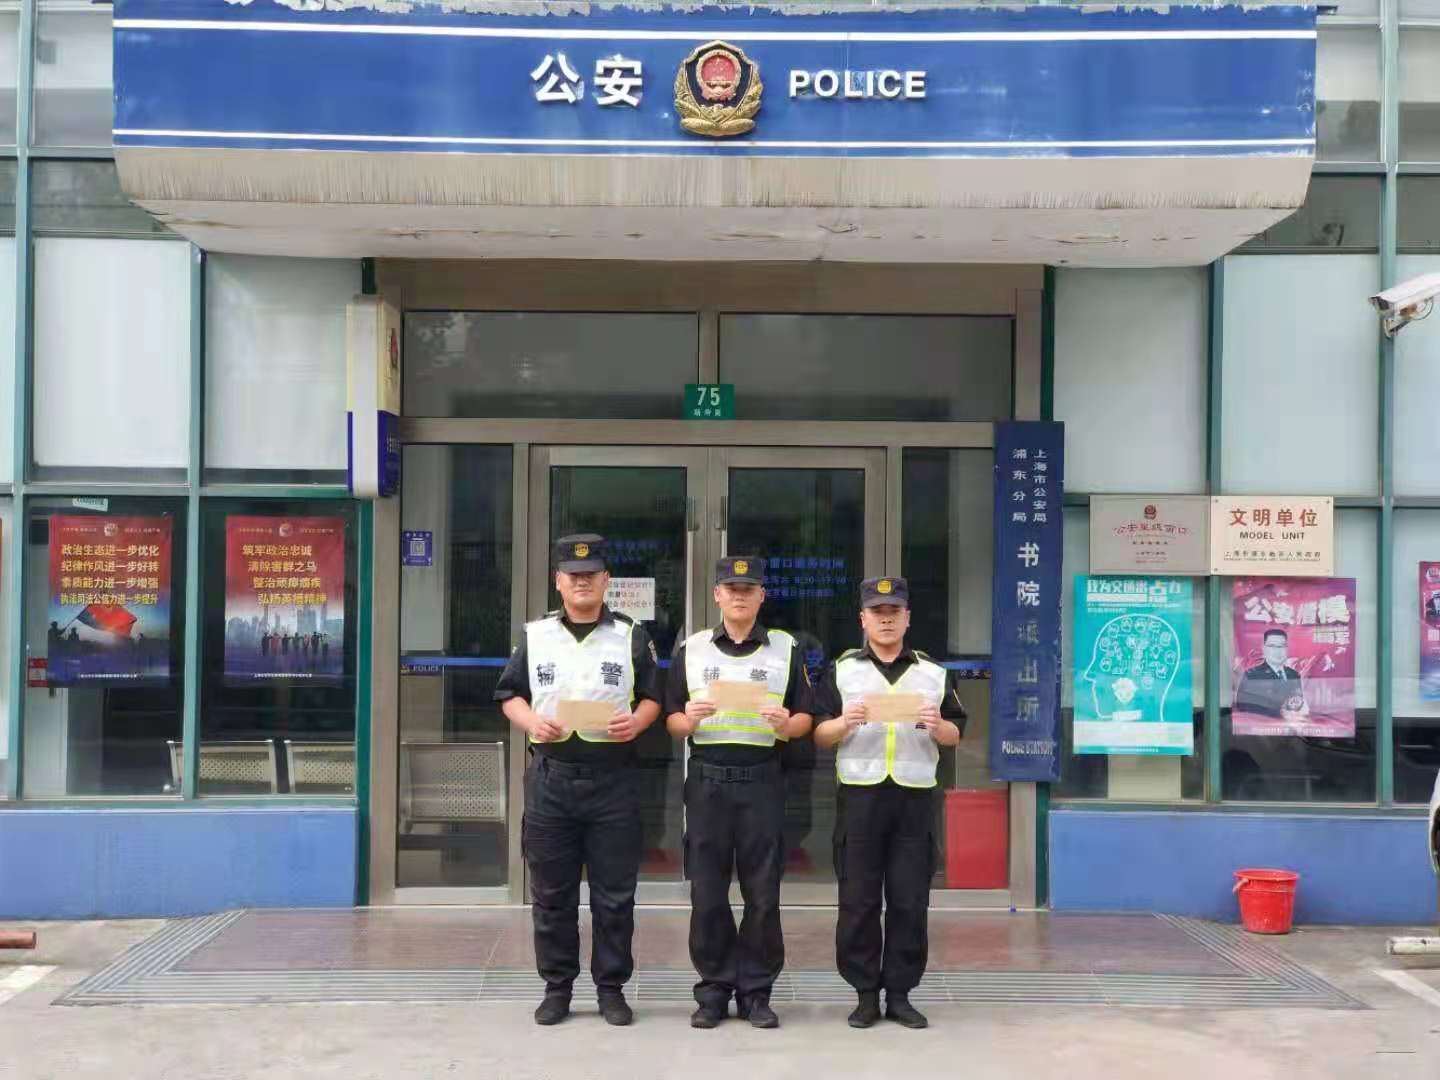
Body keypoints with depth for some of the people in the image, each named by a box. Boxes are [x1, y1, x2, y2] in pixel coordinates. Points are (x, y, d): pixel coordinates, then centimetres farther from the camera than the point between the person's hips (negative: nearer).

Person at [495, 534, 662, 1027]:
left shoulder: (631, 636, 7)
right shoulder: (535, 635, 9)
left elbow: (653, 696, 8)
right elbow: (509, 695, 11)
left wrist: (637, 720, -13)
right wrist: (532, 722, -10)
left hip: (613, 778, -1)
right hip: (549, 777, 1)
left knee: (614, 893, 3)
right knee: (551, 893, 6)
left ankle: (611, 987, 15)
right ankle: (557, 986, 18)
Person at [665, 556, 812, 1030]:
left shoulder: (786, 649, 10)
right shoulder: (690, 650, 11)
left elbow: (805, 717, 10)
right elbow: (670, 719, 10)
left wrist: (787, 724, -12)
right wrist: (688, 721, -12)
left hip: (761, 780, 0)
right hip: (706, 780, 1)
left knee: (763, 893, 1)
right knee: (707, 892, 2)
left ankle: (756, 991, 11)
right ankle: (714, 990, 12)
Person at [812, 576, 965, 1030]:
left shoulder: (934, 673, 12)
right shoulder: (841, 671, 9)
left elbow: (955, 735, 13)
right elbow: (819, 735, 6)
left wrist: (936, 727, -9)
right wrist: (844, 723, -15)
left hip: (915, 796, 1)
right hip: (860, 794, -1)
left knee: (911, 901, 2)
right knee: (858, 901, 1)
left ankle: (900, 993, 13)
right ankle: (866, 994, 11)